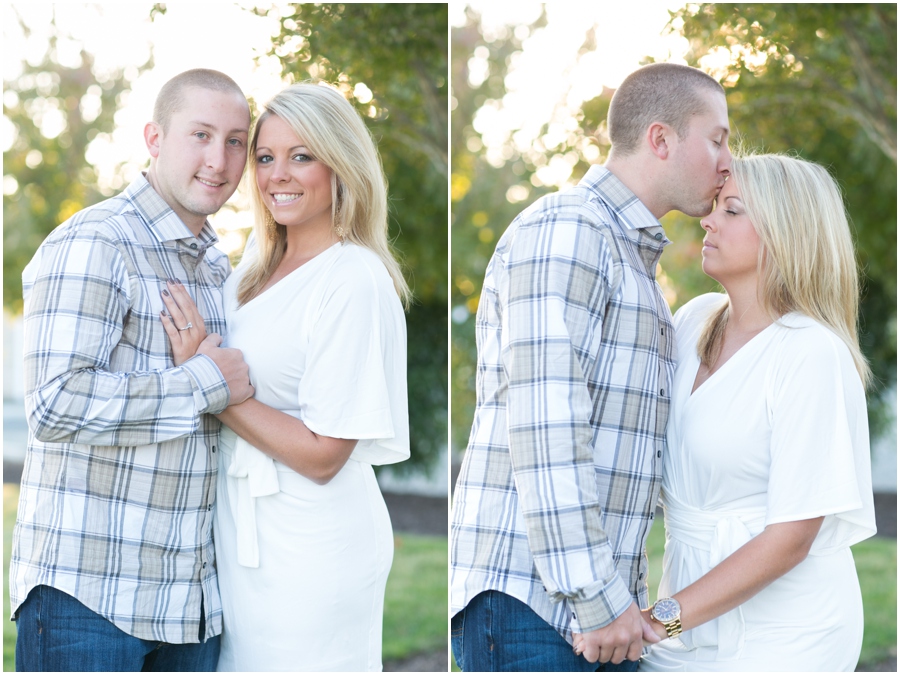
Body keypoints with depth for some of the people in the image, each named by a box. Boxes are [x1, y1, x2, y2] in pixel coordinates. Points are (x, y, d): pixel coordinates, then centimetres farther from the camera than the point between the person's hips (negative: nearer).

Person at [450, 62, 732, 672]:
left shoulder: (635, 263, 22)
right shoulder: (562, 231, -9)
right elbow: (541, 420, -19)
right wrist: (595, 595, -20)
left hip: (604, 605, 9)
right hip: (524, 599, -9)